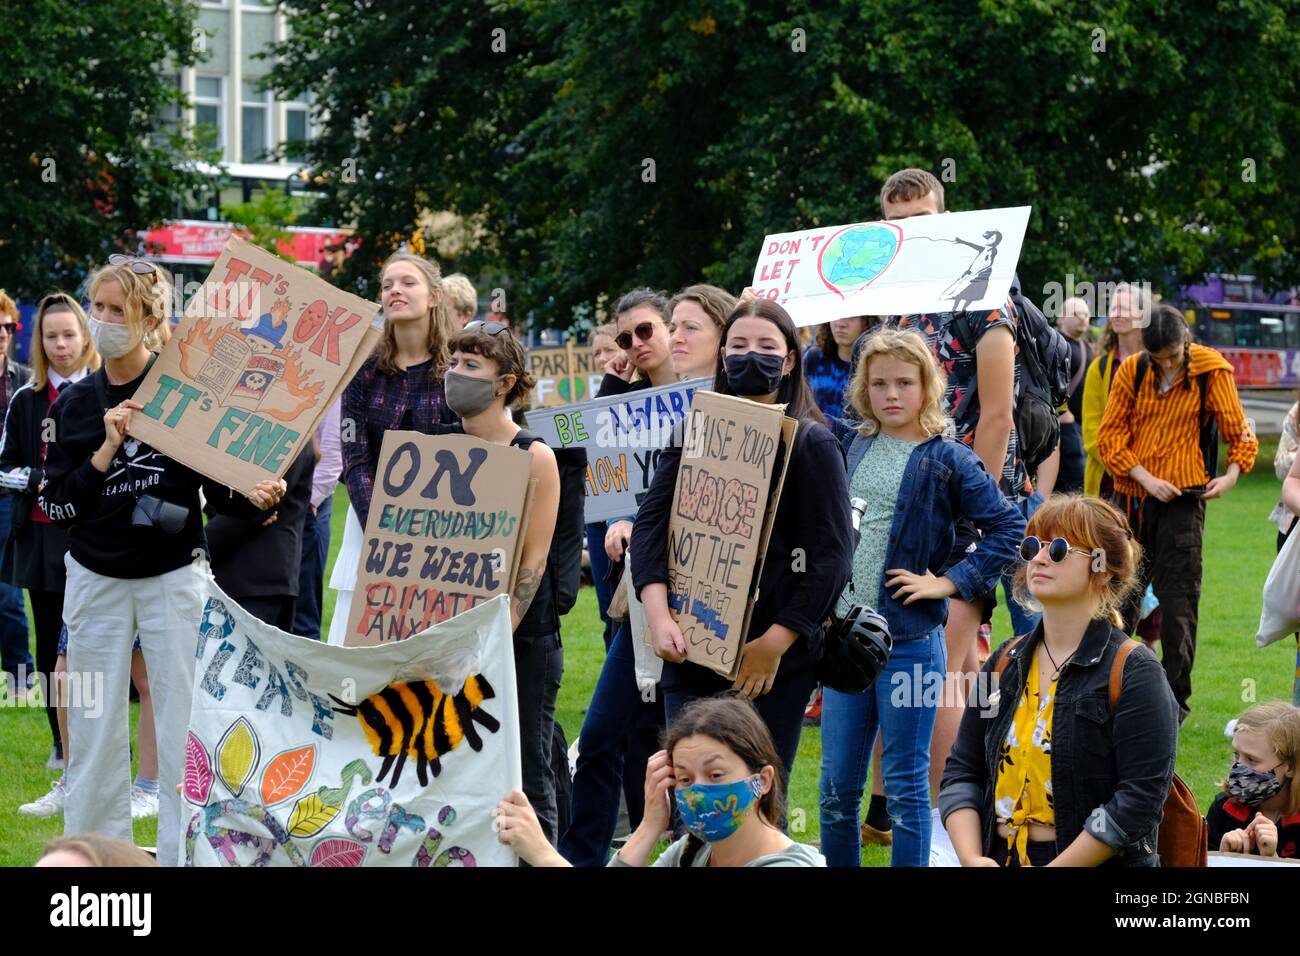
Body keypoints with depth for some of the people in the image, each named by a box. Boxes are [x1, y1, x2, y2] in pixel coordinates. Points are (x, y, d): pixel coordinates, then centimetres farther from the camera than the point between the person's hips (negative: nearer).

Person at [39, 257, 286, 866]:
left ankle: (185, 854, 3)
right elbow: (55, 505, 0)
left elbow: (219, 490, -1)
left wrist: (254, 497, -23)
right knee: (94, 730, 4)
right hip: (97, 581, 3)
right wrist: (106, 451, -13)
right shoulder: (75, 403, 5)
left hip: (173, 579, -3)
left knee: (184, 728, -3)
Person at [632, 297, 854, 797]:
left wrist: (775, 642, -14)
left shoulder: (812, 444, 0)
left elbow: (832, 556, -6)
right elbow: (651, 523, 3)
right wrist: (658, 614, -14)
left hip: (776, 660, -3)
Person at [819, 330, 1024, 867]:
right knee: (837, 787, 9)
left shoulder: (947, 460, -6)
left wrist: (950, 583, -12)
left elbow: (1007, 528, -8)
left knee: (905, 786, 3)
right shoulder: (854, 450, 9)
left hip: (910, 641, -5)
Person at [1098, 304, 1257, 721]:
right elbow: (1110, 436, 0)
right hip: (1131, 496, 3)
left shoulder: (1211, 371, -5)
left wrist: (1231, 474, -15)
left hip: (1181, 499, -3)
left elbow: (1239, 432, 1)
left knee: (1177, 600, -4)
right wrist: (1145, 477, -11)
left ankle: (1175, 698, 3)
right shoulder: (1132, 371, 0)